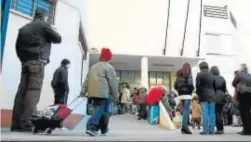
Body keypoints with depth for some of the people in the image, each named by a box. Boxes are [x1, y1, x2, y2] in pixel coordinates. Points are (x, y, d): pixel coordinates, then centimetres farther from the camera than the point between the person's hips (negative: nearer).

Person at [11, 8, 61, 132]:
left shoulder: (23, 28, 20)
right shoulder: (43, 25, 3)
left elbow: (18, 46, 17)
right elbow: (58, 39, 8)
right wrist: (49, 36, 26)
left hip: (25, 62, 7)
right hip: (37, 62, -7)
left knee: (22, 91, 2)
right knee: (33, 91, -12)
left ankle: (16, 123, 1)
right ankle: (25, 123, -17)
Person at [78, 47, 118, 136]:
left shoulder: (93, 67, 18)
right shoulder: (109, 67, 0)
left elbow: (86, 81, 15)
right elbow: (113, 83, -4)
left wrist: (82, 92, 16)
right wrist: (115, 96, 3)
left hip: (92, 93, 7)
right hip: (103, 93, -7)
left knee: (98, 109, 16)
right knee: (102, 110, -4)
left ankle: (104, 129, 23)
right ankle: (91, 127, -16)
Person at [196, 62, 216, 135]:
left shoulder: (199, 74, -3)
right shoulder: (212, 75, 14)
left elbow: (198, 86, -7)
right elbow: (214, 86, 12)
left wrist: (198, 93, 6)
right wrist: (212, 94, 15)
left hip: (203, 96, -5)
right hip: (212, 96, 5)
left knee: (205, 113, -6)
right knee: (212, 113, 5)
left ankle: (206, 130, -7)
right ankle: (211, 130, 9)